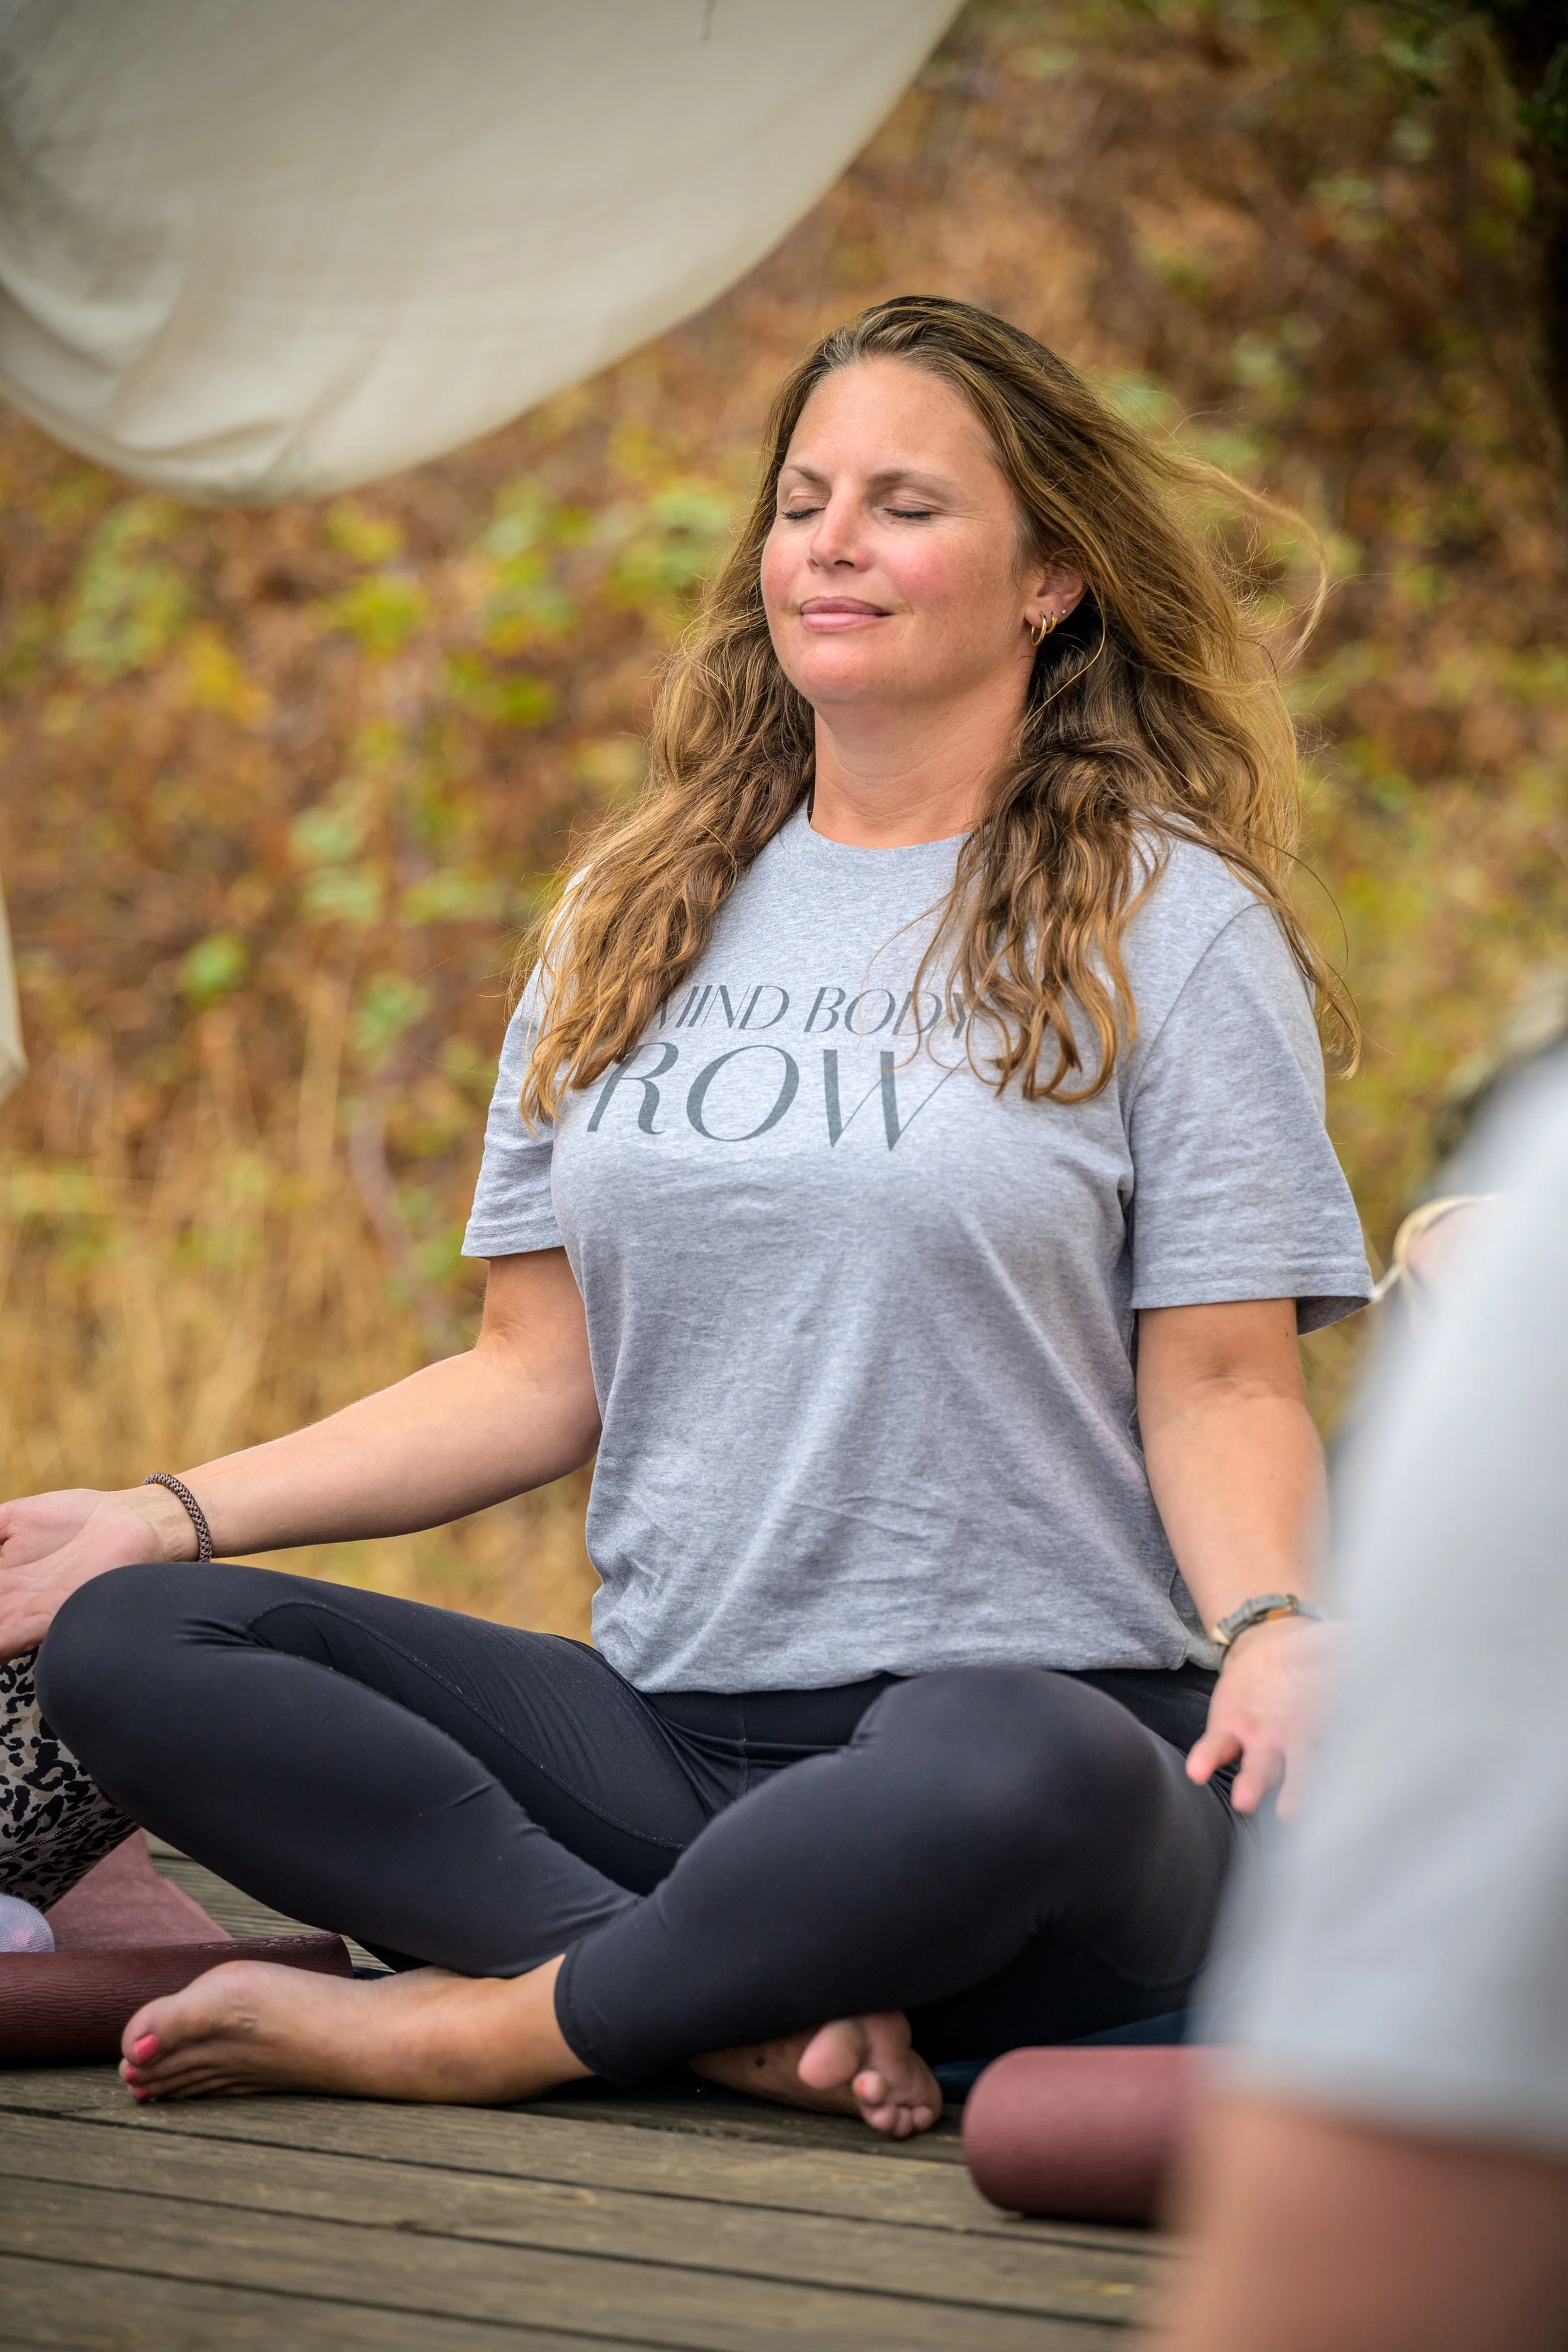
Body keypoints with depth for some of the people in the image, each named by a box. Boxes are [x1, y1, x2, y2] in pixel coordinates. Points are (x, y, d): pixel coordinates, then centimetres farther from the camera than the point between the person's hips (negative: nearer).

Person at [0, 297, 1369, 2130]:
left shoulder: (1171, 927, 5)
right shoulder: (637, 914, 18)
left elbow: (1220, 1386, 0)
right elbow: (541, 1372, 16)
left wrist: (1271, 1630, -21)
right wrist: (173, 1516, 6)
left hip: (1037, 1696, -5)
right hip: (665, 1735, 5)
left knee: (1023, 1779, -42)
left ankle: (470, 2025, -22)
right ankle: (758, 2014, -29)